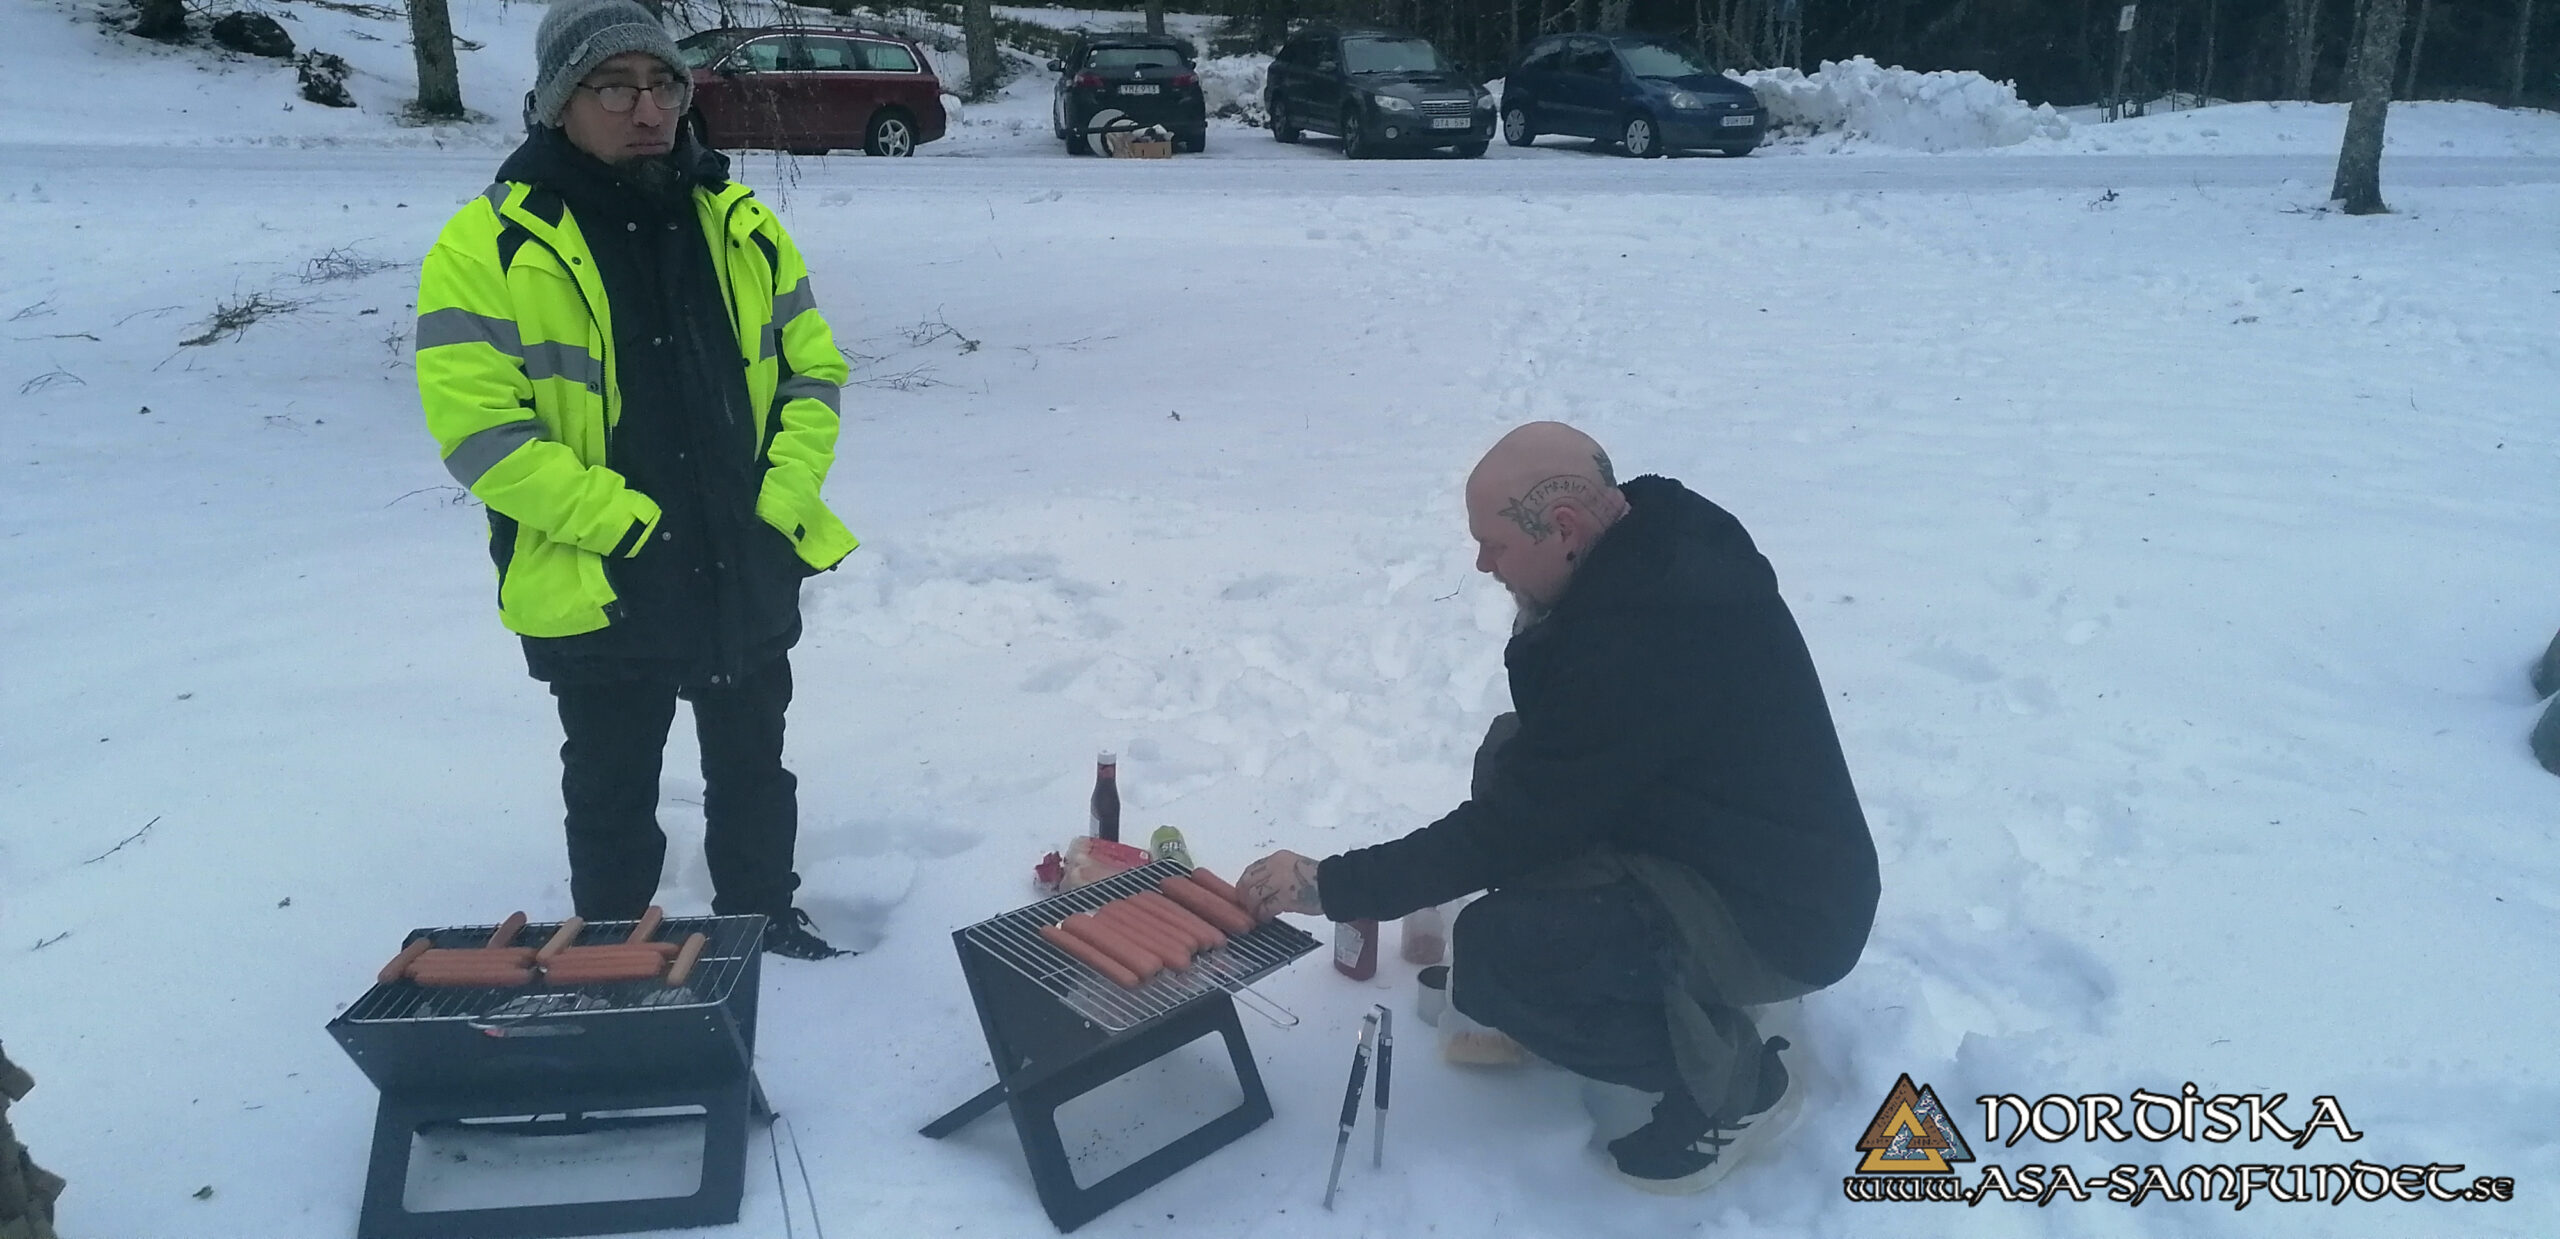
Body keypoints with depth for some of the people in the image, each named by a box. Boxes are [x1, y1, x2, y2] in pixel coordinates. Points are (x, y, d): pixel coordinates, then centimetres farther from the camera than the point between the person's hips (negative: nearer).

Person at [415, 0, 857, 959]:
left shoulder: (740, 226, 3)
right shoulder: (490, 247, -11)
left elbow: (813, 368, 8)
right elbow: (474, 423, -16)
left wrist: (789, 492, -5)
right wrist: (615, 518, -21)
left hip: (750, 575, 4)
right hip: (600, 592, -4)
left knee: (753, 768, 21)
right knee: (613, 796, 14)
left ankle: (764, 919, 41)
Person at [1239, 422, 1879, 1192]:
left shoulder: (1641, 638, -30)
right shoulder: (1655, 546, -2)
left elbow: (1510, 830, -23)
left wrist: (1330, 886, -16)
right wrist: (1541, 621, -3)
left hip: (1779, 910, -10)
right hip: (1716, 843, 10)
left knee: (1491, 956, -25)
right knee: (1511, 753, 12)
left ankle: (1730, 1076, -2)